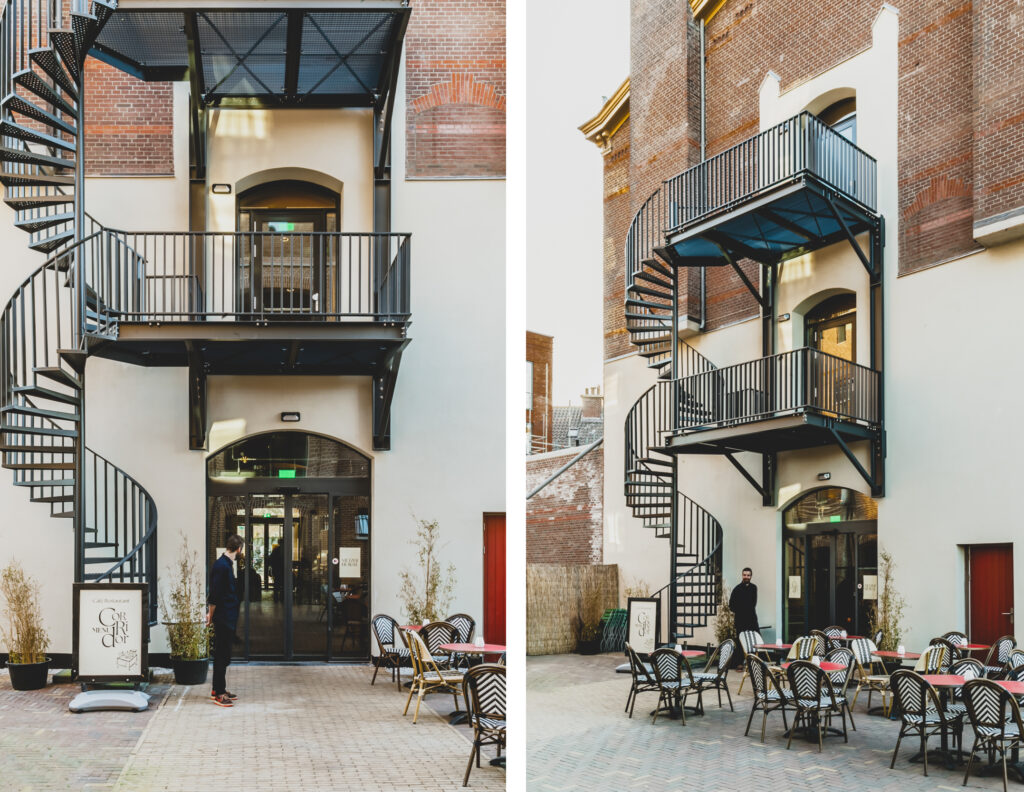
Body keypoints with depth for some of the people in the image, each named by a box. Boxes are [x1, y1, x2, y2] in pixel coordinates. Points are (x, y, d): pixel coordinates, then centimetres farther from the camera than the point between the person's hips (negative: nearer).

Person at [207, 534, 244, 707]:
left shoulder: (226, 564, 14)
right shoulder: (222, 566, -18)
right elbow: (215, 594, -19)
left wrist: (211, 614, 22)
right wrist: (212, 615, -11)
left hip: (228, 617, 10)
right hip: (223, 618, -10)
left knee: (222, 654, 15)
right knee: (222, 655, -6)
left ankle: (218, 689, 23)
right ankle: (219, 694, -2)